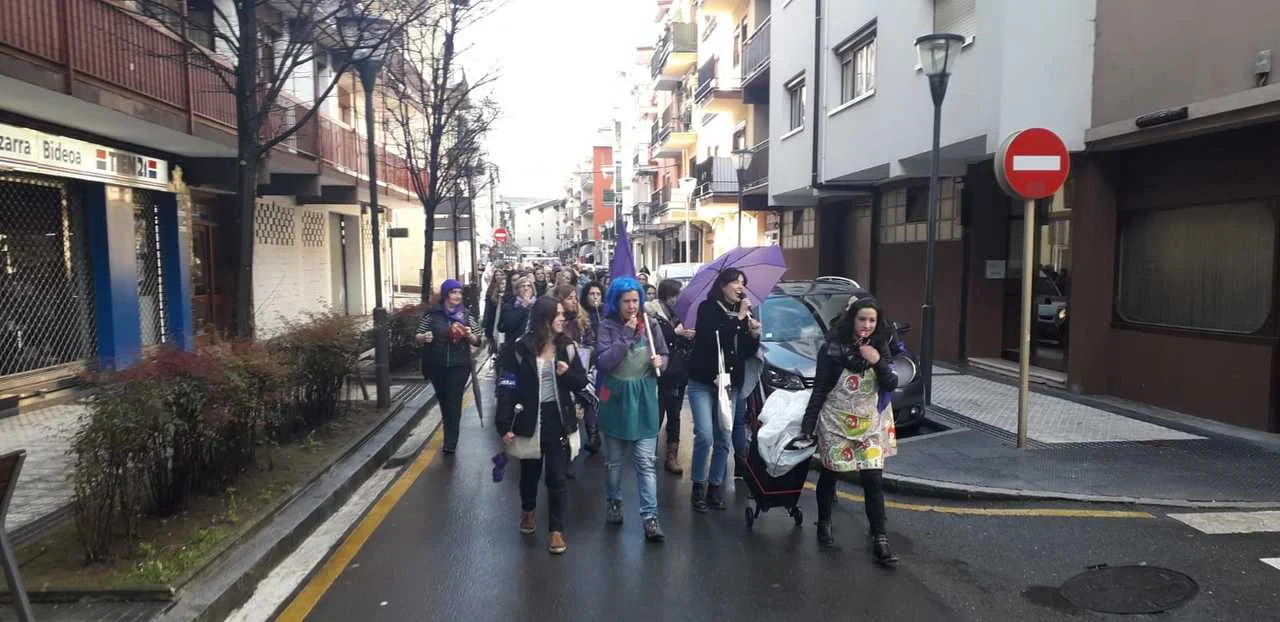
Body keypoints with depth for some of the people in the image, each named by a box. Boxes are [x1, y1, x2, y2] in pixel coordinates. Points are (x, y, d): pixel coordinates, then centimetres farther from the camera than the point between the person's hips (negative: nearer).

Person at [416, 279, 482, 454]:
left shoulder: (466, 315, 2)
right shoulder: (432, 314, -1)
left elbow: (477, 341, 4)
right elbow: (418, 338, 4)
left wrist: (469, 335, -17)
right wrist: (424, 337, -18)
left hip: (459, 366, -1)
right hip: (436, 366, 1)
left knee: (454, 402, -6)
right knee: (443, 401, 15)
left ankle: (450, 441, -1)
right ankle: (450, 436, 34)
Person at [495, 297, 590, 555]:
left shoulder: (566, 346, 0)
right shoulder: (520, 349, -10)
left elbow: (582, 381, 5)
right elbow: (507, 388, -10)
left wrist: (567, 373, -17)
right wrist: (505, 425, -15)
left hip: (559, 420, 1)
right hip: (529, 420, -1)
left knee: (557, 477, -1)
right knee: (530, 472, 18)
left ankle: (556, 530, 11)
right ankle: (528, 510, 46)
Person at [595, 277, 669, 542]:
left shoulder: (649, 324, -1)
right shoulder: (608, 326, -7)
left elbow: (664, 355, 9)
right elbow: (604, 362, -17)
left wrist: (660, 361, -14)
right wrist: (626, 334, -22)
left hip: (644, 399, 0)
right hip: (616, 398, 0)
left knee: (645, 462, -3)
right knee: (614, 459, 16)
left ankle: (650, 516, -2)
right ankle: (614, 502, 36)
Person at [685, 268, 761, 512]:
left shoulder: (744, 313, 9)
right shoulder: (708, 308, -4)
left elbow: (747, 353, 10)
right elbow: (710, 337, -22)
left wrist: (754, 335, -9)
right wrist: (738, 319, -20)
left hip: (730, 384, 5)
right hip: (702, 382, -4)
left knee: (724, 439, 4)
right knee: (705, 436, -11)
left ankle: (715, 488, 16)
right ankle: (698, 487, 6)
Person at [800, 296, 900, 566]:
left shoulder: (880, 348, 1)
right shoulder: (833, 348, -10)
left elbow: (891, 386, -2)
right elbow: (819, 389, -6)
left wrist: (878, 362, -19)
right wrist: (808, 424, -6)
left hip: (869, 424, 2)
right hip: (835, 422, -2)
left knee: (874, 480, -3)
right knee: (829, 474, 11)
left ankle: (880, 540, 3)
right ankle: (824, 523, 33)